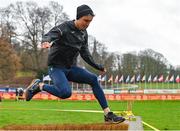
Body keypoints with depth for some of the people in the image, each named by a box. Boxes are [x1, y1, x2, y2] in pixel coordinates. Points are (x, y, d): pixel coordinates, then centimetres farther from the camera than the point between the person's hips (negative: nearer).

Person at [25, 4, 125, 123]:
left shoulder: (84, 33, 9)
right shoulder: (65, 28, -13)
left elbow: (85, 54, 18)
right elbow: (49, 35, -29)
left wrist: (98, 67, 16)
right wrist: (47, 42, -53)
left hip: (71, 68, 7)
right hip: (56, 67, -6)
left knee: (93, 79, -13)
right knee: (66, 93, -30)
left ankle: (108, 114, -11)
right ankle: (39, 86, -5)